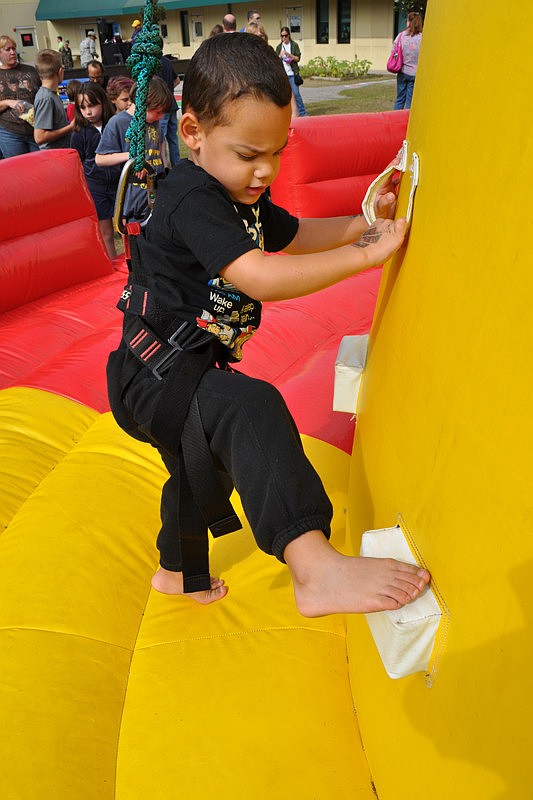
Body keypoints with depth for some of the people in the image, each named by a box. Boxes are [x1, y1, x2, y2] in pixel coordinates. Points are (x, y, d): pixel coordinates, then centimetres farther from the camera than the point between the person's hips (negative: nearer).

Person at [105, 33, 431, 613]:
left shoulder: (243, 199, 9)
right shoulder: (190, 199, -21)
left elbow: (299, 236, 23)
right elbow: (262, 279, -33)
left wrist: (364, 221, 8)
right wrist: (366, 254, -28)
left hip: (193, 372, 10)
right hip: (158, 374, -10)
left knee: (201, 476, 25)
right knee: (252, 409, -37)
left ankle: (179, 573, 50)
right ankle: (315, 570, -42)